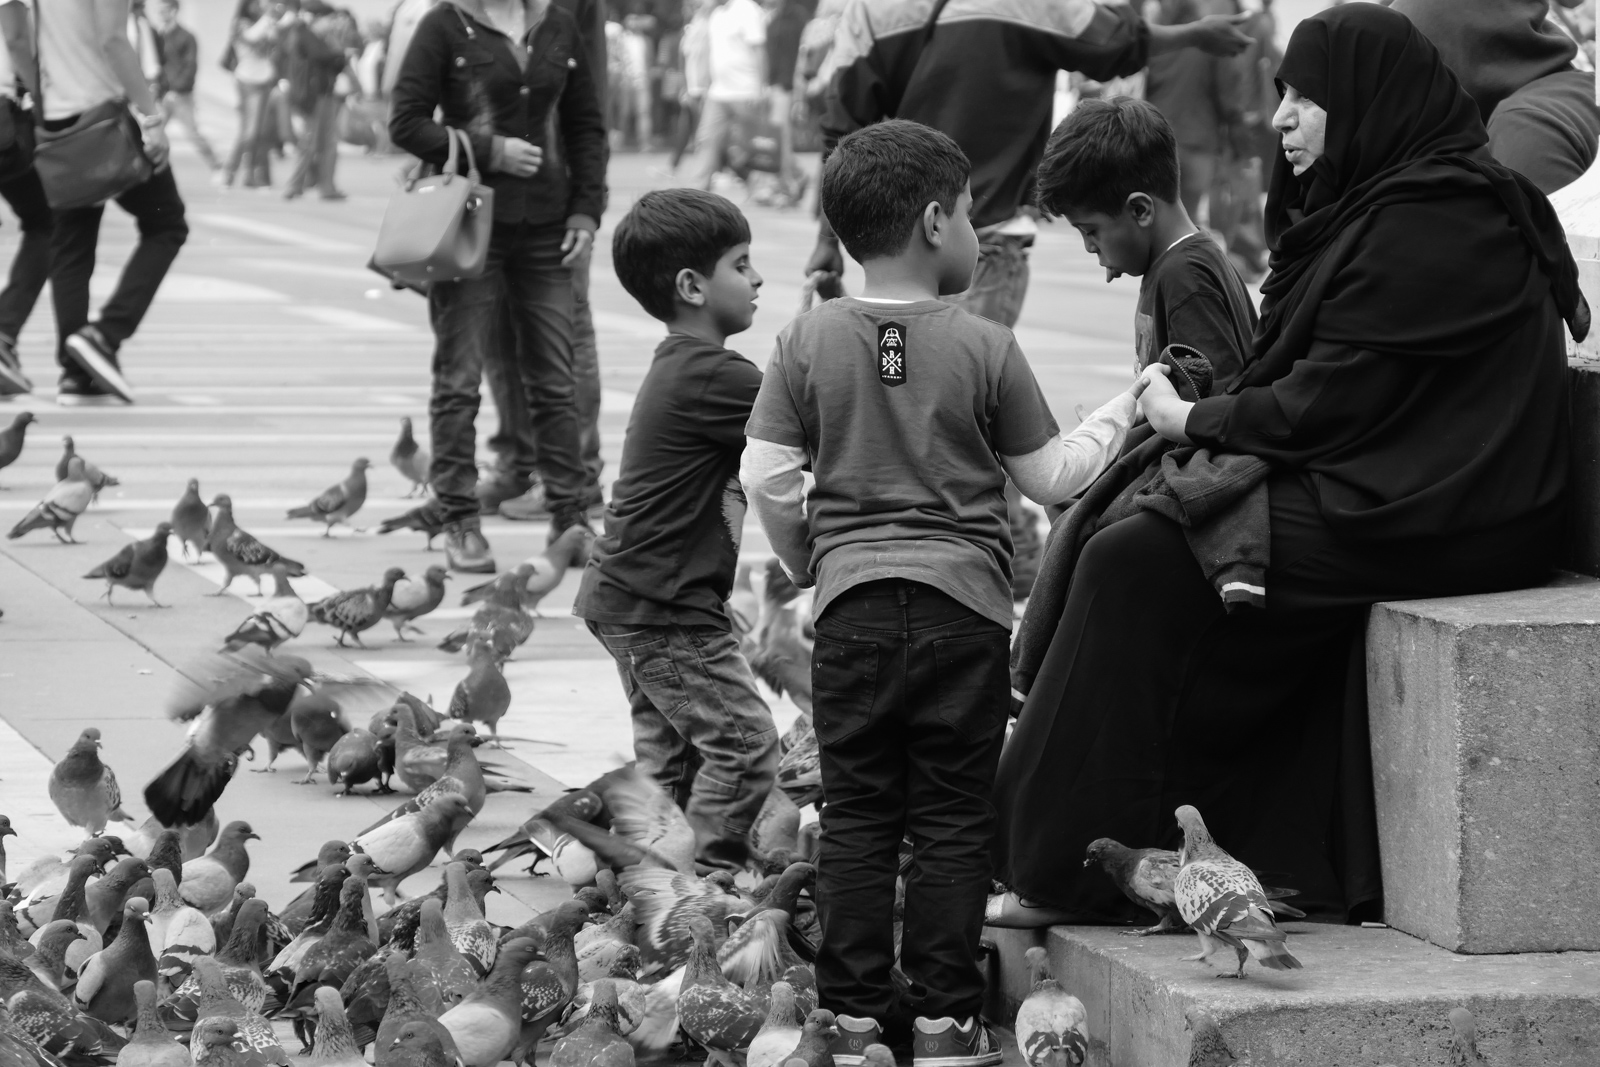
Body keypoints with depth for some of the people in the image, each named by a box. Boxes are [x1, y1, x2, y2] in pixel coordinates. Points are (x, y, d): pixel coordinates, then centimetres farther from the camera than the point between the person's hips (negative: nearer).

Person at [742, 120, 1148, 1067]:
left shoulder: (808, 342, -1)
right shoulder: (986, 347, -5)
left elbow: (768, 477, -1)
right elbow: (1051, 476, 2)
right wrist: (1127, 408, 17)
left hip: (853, 602, 2)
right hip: (964, 606, -2)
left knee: (856, 817, 8)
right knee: (953, 820, 5)